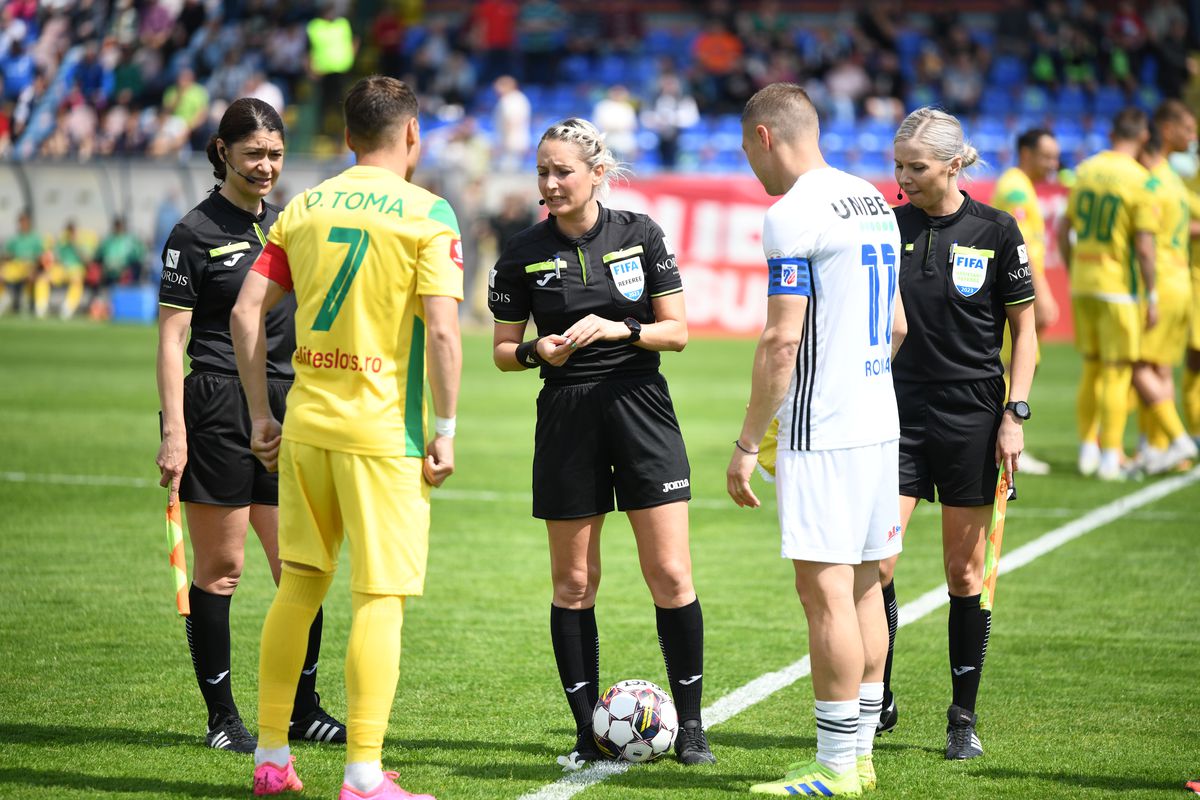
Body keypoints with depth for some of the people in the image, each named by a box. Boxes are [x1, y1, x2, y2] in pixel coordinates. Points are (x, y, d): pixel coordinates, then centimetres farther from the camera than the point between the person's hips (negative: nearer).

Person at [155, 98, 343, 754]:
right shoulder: (196, 232, -5)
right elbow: (170, 339, -8)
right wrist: (174, 432, -15)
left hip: (285, 408, 6)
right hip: (216, 409, -6)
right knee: (220, 569, 0)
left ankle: (302, 708, 15)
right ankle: (221, 717, 8)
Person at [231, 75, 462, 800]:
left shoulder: (304, 209, 9)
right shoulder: (426, 212, -6)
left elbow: (246, 312, 7)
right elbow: (442, 331, -14)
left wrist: (262, 414, 13)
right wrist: (445, 432, -7)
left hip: (305, 425, 5)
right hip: (383, 428, -5)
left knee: (300, 585, 16)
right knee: (379, 599, -2)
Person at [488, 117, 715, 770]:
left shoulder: (640, 234, 0)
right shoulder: (524, 253, 2)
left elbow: (677, 331, 1)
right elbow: (504, 350, 7)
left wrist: (618, 329, -15)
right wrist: (540, 351, -13)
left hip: (641, 409, -1)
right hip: (566, 417, 1)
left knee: (670, 575, -6)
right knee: (573, 581, 3)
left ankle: (690, 725, 4)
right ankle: (589, 732, 12)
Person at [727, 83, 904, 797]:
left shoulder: (793, 216, -13)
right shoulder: (875, 202, 15)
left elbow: (783, 341, -17)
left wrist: (747, 443, -13)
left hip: (821, 432, -9)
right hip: (880, 421, 9)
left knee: (826, 590, -6)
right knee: (863, 586, 12)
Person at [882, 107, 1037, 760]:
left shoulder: (995, 231, -4)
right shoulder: (888, 227, 3)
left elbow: (1024, 329, 1)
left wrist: (1015, 416, -7)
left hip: (971, 417, -2)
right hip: (897, 412, 2)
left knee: (964, 571, 3)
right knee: (872, 561, -9)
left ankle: (964, 717, 15)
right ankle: (877, 700, 7)